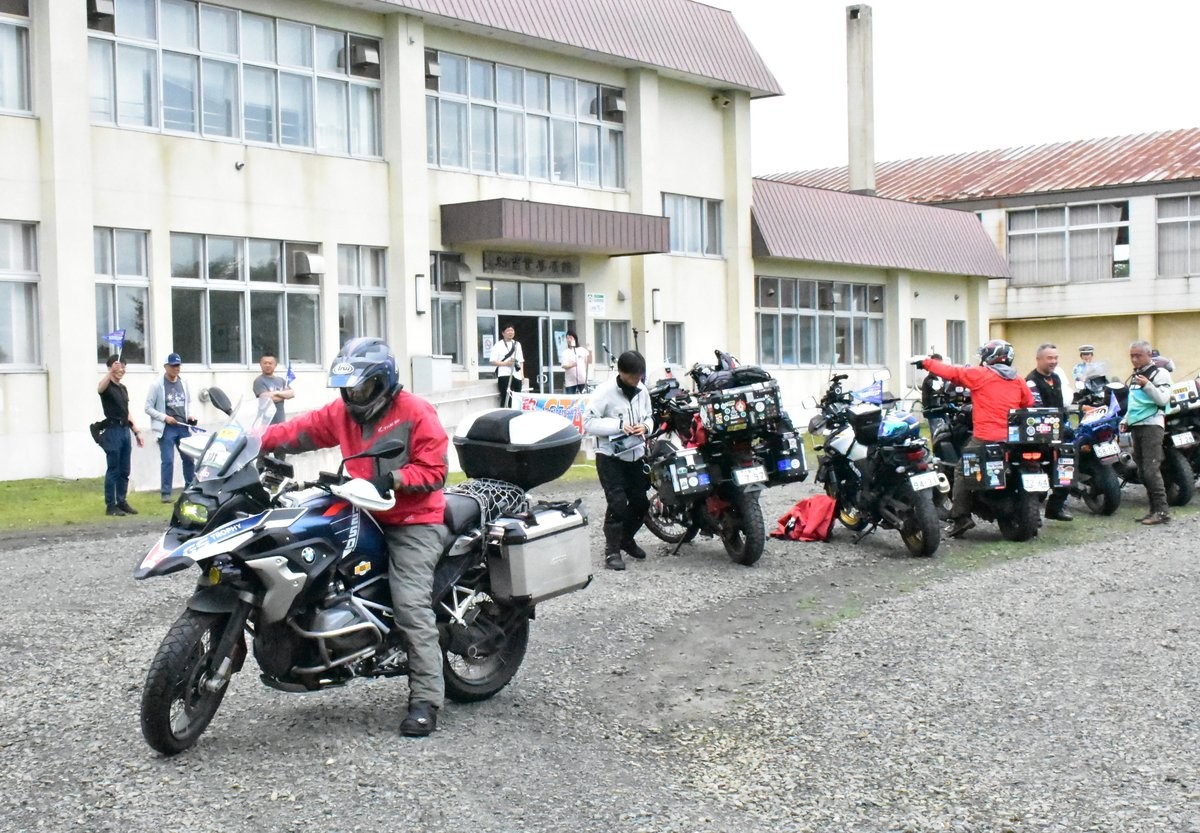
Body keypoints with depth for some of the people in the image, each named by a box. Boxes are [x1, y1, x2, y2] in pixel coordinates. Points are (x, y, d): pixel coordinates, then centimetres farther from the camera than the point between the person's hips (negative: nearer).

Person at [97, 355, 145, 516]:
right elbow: (100, 389, -32)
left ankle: (122, 502, 18)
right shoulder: (108, 386, -6)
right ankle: (110, 506, 1)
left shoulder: (123, 388, 17)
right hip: (112, 430, -7)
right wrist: (111, 371, -46)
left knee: (124, 471, 10)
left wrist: (137, 432, 18)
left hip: (125, 430, 7)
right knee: (113, 470, -4)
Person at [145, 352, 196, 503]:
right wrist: (165, 417, -14)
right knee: (167, 461, -7)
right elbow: (148, 408, -4)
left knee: (189, 459, 8)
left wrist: (190, 415, 4)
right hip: (167, 428, -5)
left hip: (183, 427, 5)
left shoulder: (183, 383, 10)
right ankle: (166, 493, 0)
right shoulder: (157, 385, -4)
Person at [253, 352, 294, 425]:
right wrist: (284, 395, -2)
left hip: (281, 421, 7)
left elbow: (292, 393, 3)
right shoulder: (259, 381, -5)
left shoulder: (281, 380, 15)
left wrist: (277, 393, -14)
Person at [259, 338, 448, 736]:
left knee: (412, 606, -17)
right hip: (368, 519, 8)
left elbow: (434, 471, -15)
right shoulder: (342, 413, 10)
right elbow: (302, 430, 6)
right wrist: (257, 440, -8)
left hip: (413, 521, -8)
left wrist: (391, 480, -28)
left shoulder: (416, 413, -10)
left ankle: (425, 701, -18)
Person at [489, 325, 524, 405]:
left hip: (516, 375, 5)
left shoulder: (517, 344, 17)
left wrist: (522, 374, 9)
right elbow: (493, 362, -5)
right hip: (504, 375, -5)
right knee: (506, 399, -12)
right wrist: (506, 363, -17)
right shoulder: (498, 345, 0)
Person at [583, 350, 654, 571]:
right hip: (610, 457, -6)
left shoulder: (642, 391, 3)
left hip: (635, 455, 6)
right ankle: (612, 550, -2)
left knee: (640, 501, 10)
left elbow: (649, 417, 16)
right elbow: (588, 422, -18)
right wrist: (619, 425, -25)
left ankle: (626, 538, 34)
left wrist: (645, 426, -8)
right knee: (618, 502, -14)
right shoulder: (605, 391, -15)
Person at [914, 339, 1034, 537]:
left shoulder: (980, 375, -3)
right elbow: (1029, 404, 16)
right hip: (1012, 438, 6)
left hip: (984, 437, -6)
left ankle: (960, 517, -9)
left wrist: (926, 363, 10)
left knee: (963, 472, 2)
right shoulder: (1018, 381, 13)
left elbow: (952, 372, -1)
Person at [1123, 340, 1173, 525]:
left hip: (1151, 426, -9)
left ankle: (1161, 511, -14)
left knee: (1151, 470, -15)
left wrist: (1147, 385, -28)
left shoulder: (1159, 373, -4)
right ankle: (1154, 510, 10)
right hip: (1136, 427, 9)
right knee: (1142, 472, 7)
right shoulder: (1135, 375, 22)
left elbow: (1163, 399, -16)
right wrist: (1125, 420, 20)